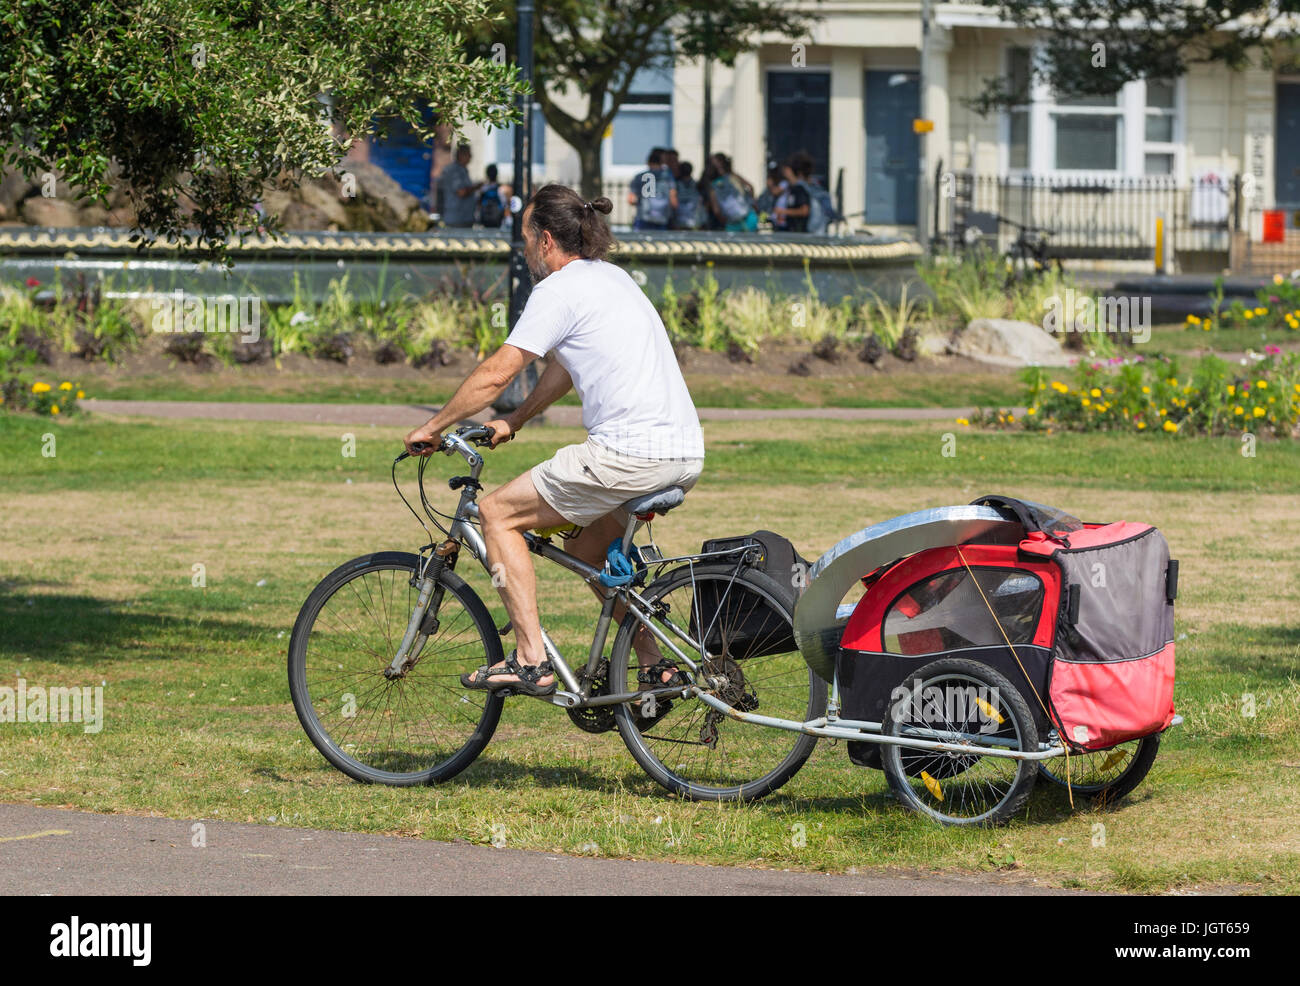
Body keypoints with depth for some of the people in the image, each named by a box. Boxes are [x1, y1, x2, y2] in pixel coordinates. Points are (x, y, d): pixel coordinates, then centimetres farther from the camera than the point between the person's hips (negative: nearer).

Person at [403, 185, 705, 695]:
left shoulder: (559, 290, -6)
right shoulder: (613, 277, 21)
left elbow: (495, 373, -6)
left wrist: (431, 428, 6)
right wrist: (514, 422, 36)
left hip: (630, 455, -9)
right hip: (686, 456, 9)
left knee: (496, 512, 3)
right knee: (588, 546, 30)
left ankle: (531, 661, -3)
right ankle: (656, 668, 23)